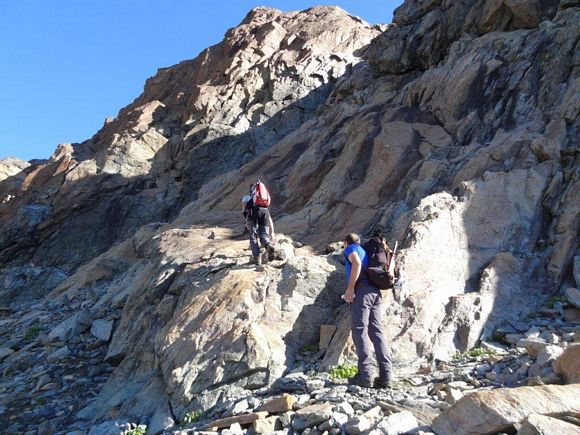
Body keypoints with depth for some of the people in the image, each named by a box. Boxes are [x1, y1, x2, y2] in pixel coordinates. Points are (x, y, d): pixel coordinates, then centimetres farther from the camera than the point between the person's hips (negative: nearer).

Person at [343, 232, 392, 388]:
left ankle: (365, 376, -16)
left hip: (361, 290, -7)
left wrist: (350, 287, -15)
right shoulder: (365, 251, 32)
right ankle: (385, 376, -4)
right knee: (376, 331, 2)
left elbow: (357, 263, -12)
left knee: (360, 331, -9)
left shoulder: (350, 248, 9)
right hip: (375, 291, 7)